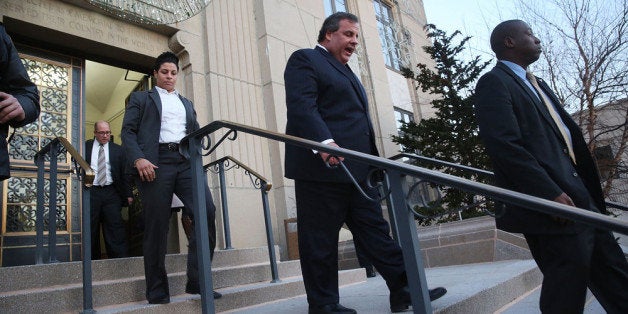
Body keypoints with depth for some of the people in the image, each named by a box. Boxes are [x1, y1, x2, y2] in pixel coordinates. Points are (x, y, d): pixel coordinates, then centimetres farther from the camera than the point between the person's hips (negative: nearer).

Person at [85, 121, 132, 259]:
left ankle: (121, 260, -6)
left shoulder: (117, 149, 10)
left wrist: (128, 194, 3)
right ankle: (93, 261, 15)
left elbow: (124, 174, 8)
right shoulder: (85, 147, 10)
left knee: (116, 227, -6)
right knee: (91, 229, 5)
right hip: (90, 192, 1)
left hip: (111, 193, 0)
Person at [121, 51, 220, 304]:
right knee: (156, 225, -4)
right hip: (155, 162, -3)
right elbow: (128, 131, 5)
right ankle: (157, 292, 6)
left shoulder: (186, 103, 29)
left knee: (207, 211, -15)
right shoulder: (141, 98, 17)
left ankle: (197, 280, -6)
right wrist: (138, 159, -12)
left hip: (186, 161, 4)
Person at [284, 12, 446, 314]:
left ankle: (403, 289, 12)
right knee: (321, 238, 0)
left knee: (374, 229, 7)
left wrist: (373, 160, 22)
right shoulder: (304, 60, 1)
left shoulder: (344, 71, 29)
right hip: (322, 166, -9)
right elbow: (301, 106, -15)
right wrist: (324, 142, -30)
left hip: (357, 168, 9)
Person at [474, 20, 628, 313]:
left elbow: (570, 134, 24)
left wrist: (593, 193, 17)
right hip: (548, 206, -10)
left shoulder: (536, 84, 23)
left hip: (579, 197, 10)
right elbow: (505, 145, -20)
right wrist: (551, 194, -23)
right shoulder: (494, 83, -8)